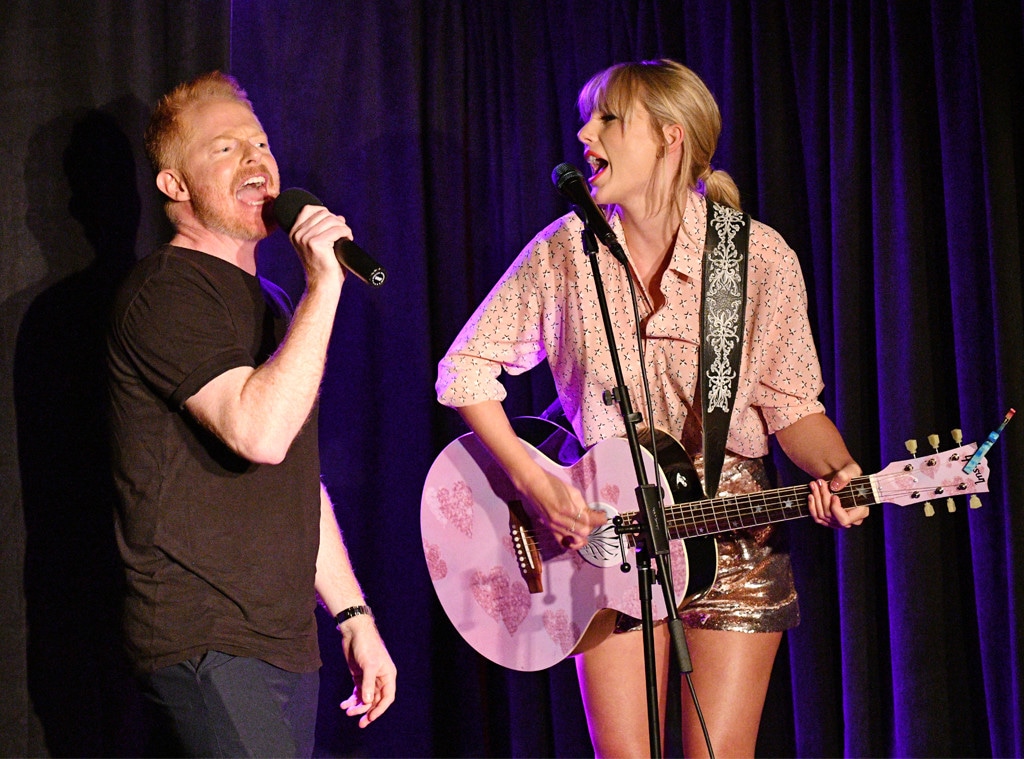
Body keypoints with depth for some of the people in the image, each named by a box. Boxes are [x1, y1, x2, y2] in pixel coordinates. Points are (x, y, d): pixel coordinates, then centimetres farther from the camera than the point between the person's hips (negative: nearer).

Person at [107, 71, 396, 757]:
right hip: (208, 646, -9)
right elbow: (261, 432, -24)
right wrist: (324, 285, -20)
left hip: (285, 643, 9)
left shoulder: (266, 304, 22)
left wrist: (353, 615, 19)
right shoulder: (166, 291, -8)